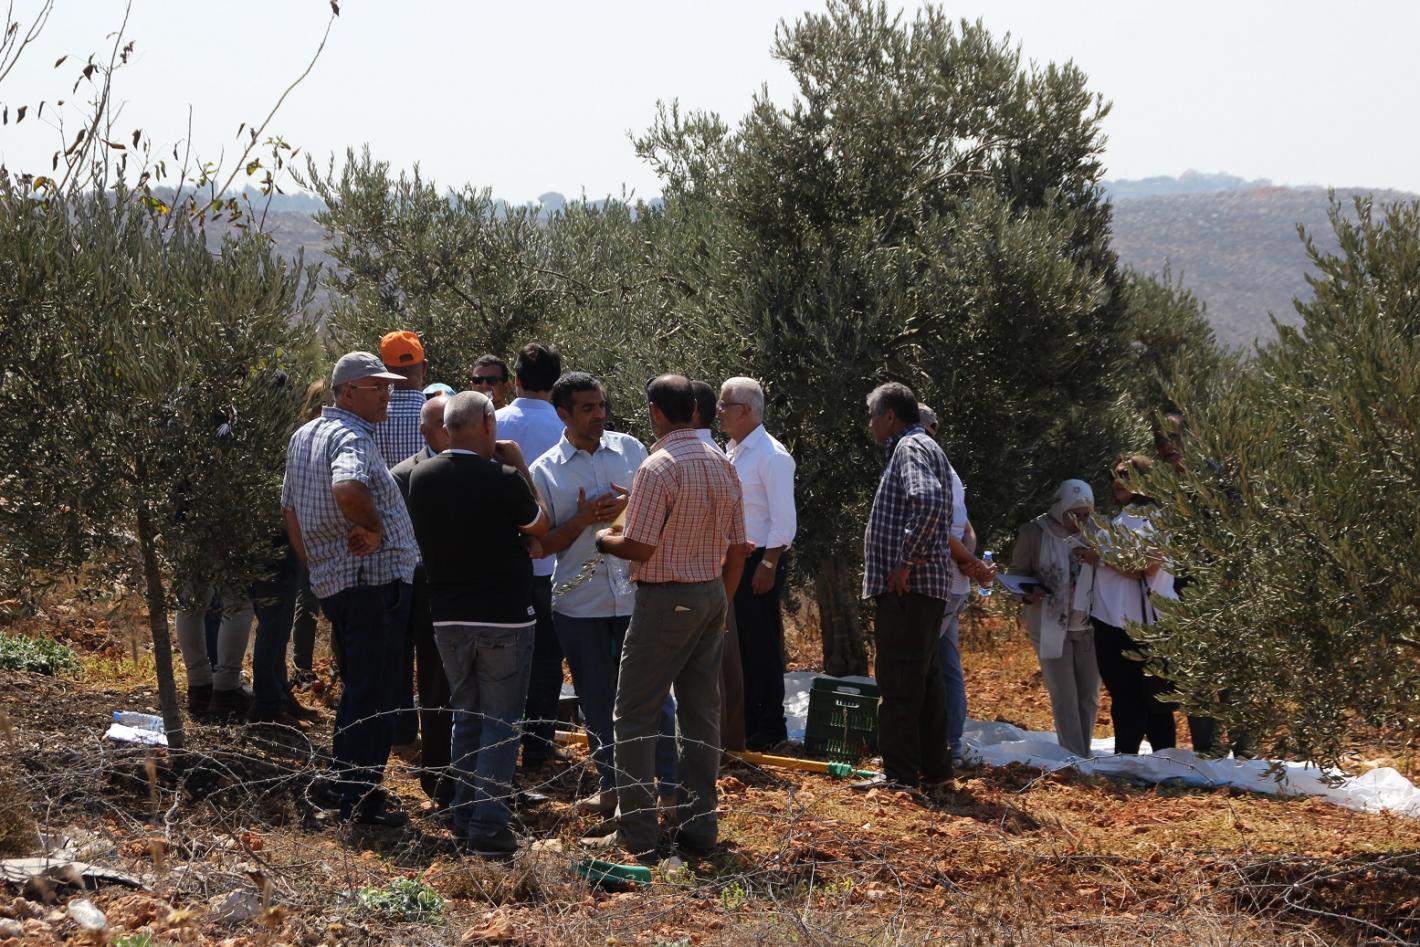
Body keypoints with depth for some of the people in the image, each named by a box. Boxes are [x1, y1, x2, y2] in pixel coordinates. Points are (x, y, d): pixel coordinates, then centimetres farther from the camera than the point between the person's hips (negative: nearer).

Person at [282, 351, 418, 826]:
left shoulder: (303, 436, 15)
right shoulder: (352, 439, -16)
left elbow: (289, 510, 22)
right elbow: (347, 488, -38)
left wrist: (314, 566, 26)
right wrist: (374, 529, -22)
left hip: (331, 582, 10)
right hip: (375, 581, -10)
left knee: (356, 690, 21)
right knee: (373, 698, -4)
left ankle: (340, 787, 27)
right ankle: (363, 801, -1)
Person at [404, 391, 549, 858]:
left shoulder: (422, 477, -1)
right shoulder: (503, 479, -16)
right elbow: (540, 525, 2)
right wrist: (518, 465, 6)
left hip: (448, 617, 5)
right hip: (504, 615, -5)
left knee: (466, 717, 18)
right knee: (501, 722, 2)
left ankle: (464, 817, 20)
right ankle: (489, 825, -1)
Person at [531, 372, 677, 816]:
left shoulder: (630, 449, 4)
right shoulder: (544, 471, 0)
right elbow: (542, 544, 1)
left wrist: (631, 506, -10)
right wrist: (583, 520, -14)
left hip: (636, 593, 0)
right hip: (580, 601, 0)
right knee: (597, 700, 10)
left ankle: (670, 784, 10)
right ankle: (610, 786, 22)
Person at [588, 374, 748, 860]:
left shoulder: (658, 468, -16)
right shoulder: (723, 465, 8)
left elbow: (639, 547, -19)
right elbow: (737, 548, 12)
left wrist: (603, 540, 1)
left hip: (666, 600, -7)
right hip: (712, 595, 7)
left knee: (634, 715, -1)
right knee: (701, 714, 11)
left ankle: (635, 832, -4)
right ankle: (699, 825, 13)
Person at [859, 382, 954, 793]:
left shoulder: (910, 448, -10)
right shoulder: (922, 448, 22)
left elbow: (929, 504, -28)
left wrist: (905, 561, -23)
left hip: (907, 586, -11)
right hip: (926, 585, 11)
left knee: (899, 679, -8)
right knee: (924, 678, 13)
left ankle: (900, 773, -8)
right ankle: (934, 768, 17)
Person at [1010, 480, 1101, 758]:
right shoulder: (1034, 533, -3)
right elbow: (1017, 573, 3)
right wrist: (1027, 594, -17)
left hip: (1088, 626, 3)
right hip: (1051, 626, -3)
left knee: (1089, 697, 7)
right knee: (1064, 698, -6)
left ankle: (1084, 756, 19)